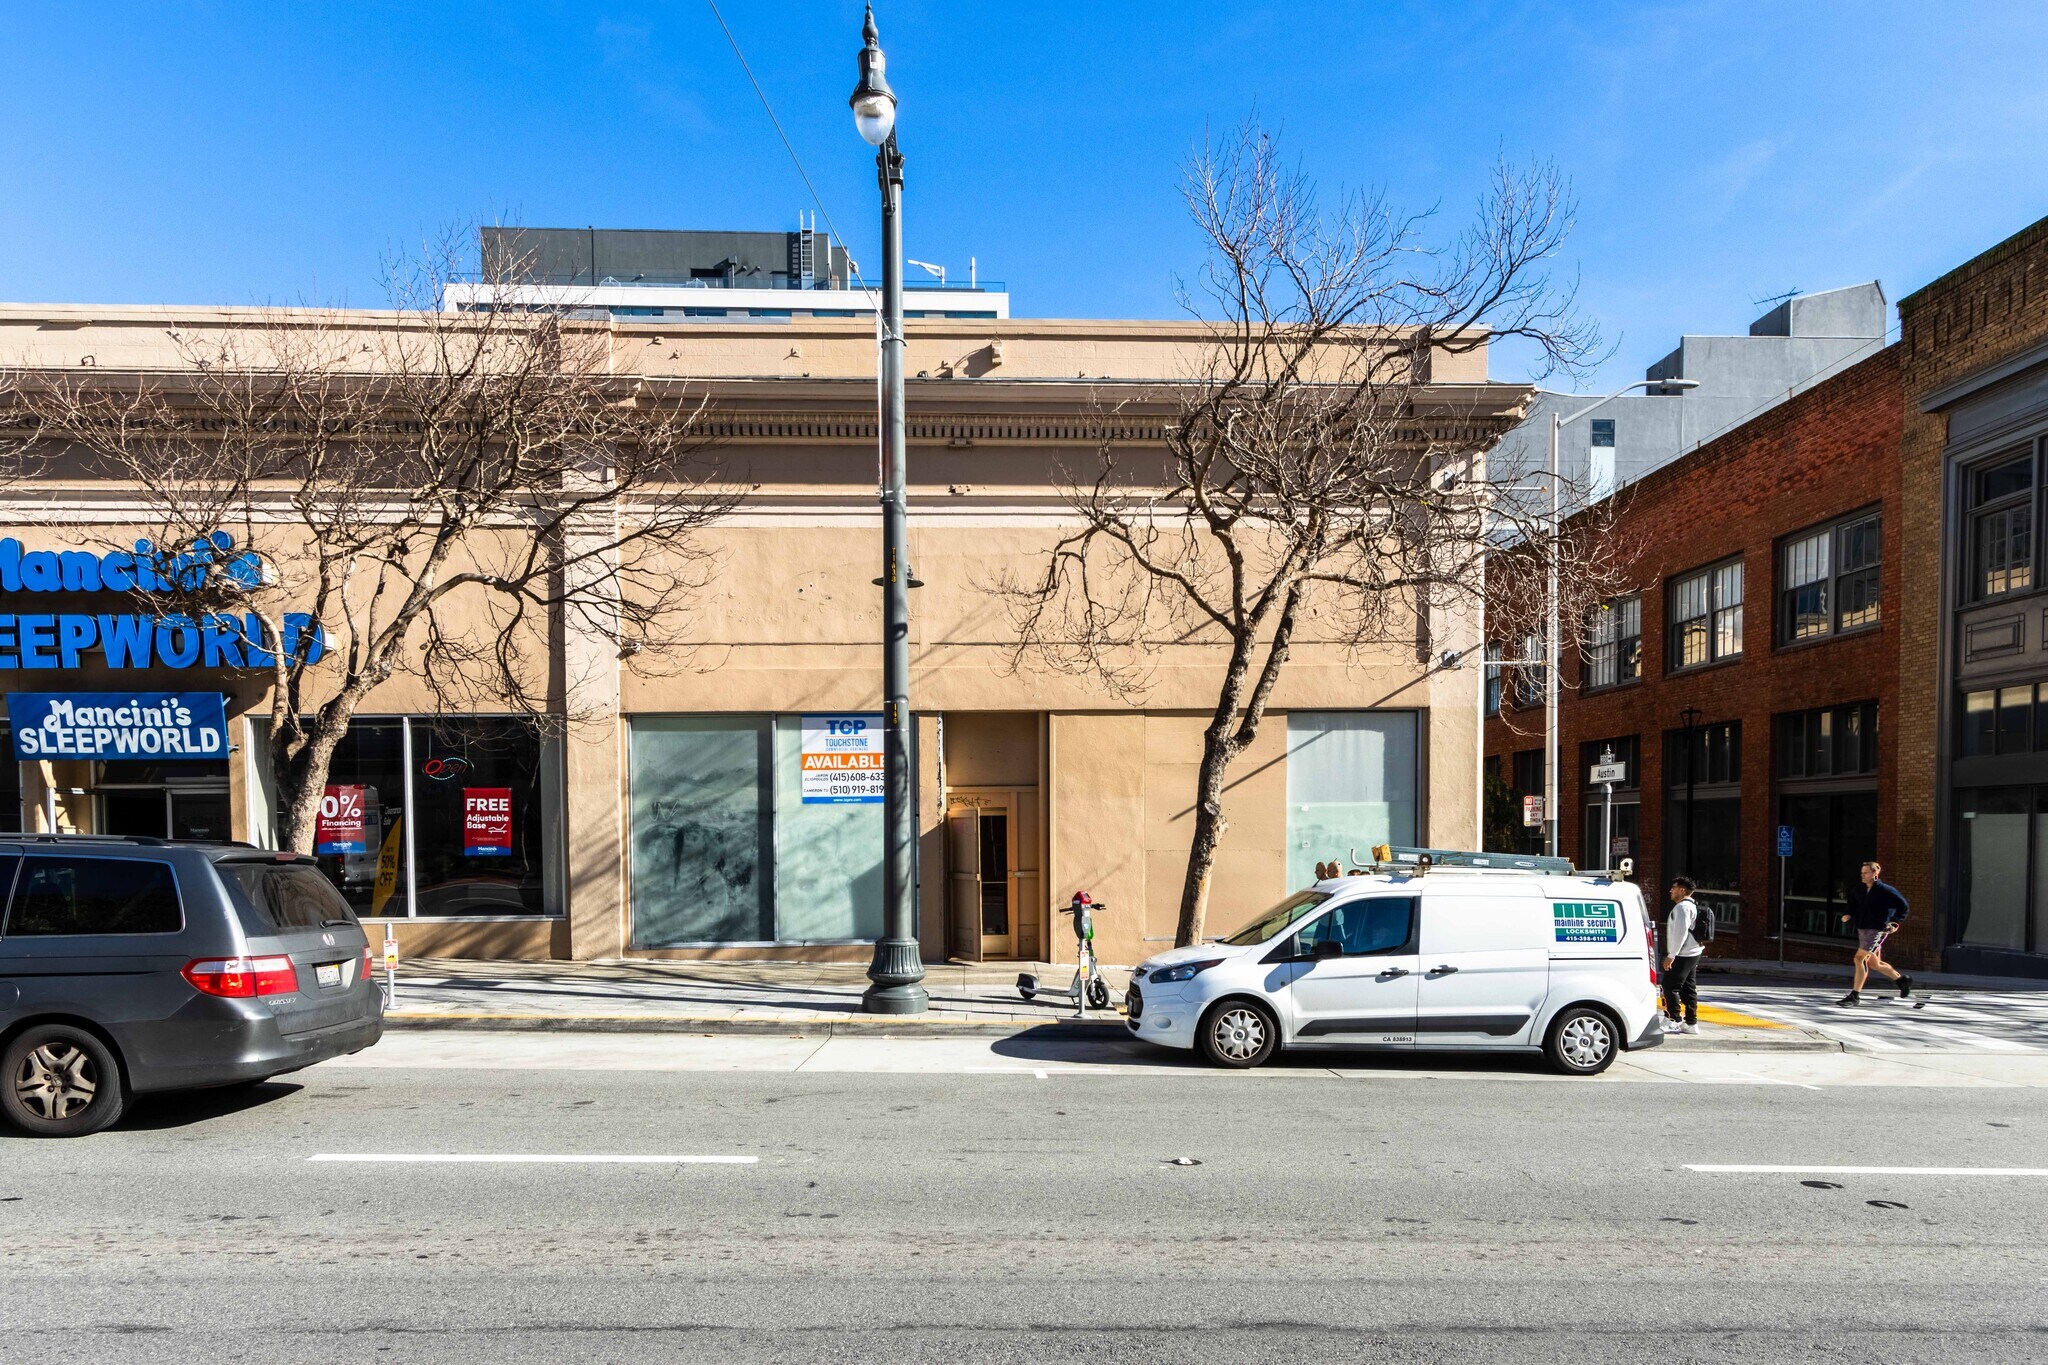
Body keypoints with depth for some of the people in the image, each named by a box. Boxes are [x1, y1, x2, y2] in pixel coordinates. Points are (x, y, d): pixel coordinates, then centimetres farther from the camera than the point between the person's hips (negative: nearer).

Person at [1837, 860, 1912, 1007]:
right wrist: (1849, 916, 5)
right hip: (1862, 929, 8)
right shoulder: (1859, 891, 9)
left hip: (1876, 930, -8)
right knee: (1874, 964, 17)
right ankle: (1902, 979, 39)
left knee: (1859, 959, -15)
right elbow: (1853, 906, 23)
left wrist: (1895, 923, -5)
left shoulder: (1885, 890, -9)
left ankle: (1855, 996, -11)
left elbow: (1903, 907, -1)